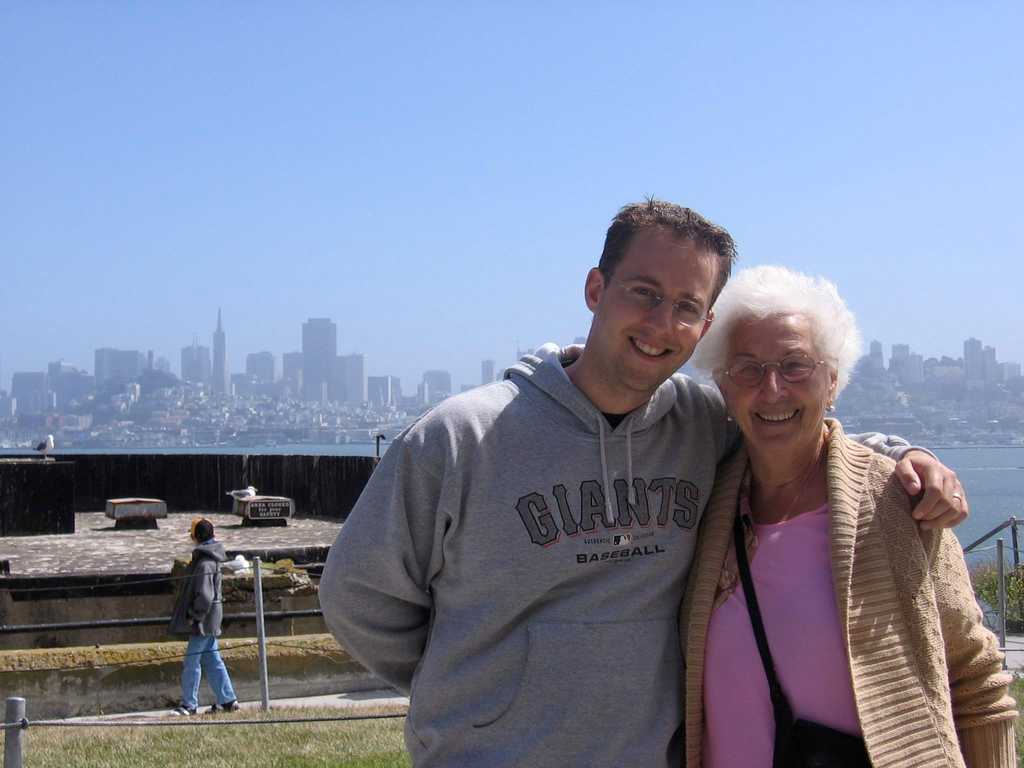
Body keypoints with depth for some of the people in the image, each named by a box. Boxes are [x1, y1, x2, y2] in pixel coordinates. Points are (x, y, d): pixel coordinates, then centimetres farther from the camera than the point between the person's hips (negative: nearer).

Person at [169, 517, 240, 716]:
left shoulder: (205, 563, -20)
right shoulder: (211, 557, 10)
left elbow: (204, 596, -24)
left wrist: (194, 616, -14)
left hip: (203, 620, -10)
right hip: (210, 620, 10)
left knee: (192, 662, -2)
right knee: (212, 660, 14)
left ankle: (189, 704, 6)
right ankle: (227, 700, 18)